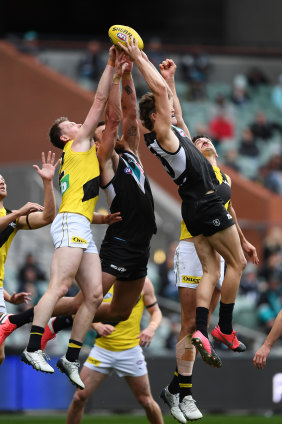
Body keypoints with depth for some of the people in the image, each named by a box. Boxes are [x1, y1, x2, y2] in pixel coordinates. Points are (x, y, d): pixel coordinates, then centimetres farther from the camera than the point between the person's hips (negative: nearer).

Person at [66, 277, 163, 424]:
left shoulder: (143, 283, 0)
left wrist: (151, 328, -13)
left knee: (146, 401, 4)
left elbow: (156, 311, 8)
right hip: (102, 349, 1)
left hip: (130, 350, -1)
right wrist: (97, 325, -10)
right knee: (79, 397, -5)